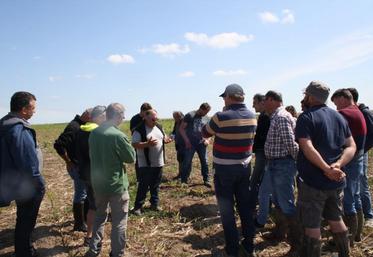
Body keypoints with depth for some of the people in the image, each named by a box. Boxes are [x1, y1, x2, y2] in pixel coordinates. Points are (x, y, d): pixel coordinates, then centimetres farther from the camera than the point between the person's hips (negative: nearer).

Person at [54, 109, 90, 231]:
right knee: (80, 194, 0)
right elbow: (58, 144, -28)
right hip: (76, 166, -10)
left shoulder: (81, 126, 9)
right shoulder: (74, 127, -20)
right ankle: (79, 224, 12)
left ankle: (85, 217, 37)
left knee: (86, 192, 21)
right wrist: (68, 162, -19)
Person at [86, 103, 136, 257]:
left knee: (99, 215, 24)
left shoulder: (94, 133, -2)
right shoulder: (118, 135, -22)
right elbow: (131, 158, -9)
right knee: (119, 222, 9)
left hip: (98, 183, 7)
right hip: (116, 184, -6)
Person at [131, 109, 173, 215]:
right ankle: (138, 206, 12)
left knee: (155, 185, 16)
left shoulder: (159, 127, 8)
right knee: (143, 186, 0)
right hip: (145, 164, -6)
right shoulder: (139, 130, -13)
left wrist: (167, 140, -5)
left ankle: (155, 203, 29)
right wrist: (147, 144, -31)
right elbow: (134, 144, -18)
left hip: (158, 163, 6)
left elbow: (163, 138, 19)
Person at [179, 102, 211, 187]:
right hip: (190, 144, -4)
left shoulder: (206, 119, 9)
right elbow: (181, 128, -3)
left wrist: (207, 139, -1)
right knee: (187, 162, 1)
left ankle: (206, 180, 21)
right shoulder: (190, 115, -4)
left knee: (204, 162, 7)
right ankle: (184, 181, 12)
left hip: (201, 144, 4)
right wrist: (186, 140, -10)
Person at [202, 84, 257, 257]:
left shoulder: (221, 117, -18)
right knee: (245, 207, 15)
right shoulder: (252, 116, -1)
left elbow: (205, 133, -3)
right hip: (245, 167, 5)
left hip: (224, 169, -5)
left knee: (227, 210, 7)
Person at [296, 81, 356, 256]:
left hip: (313, 181, -7)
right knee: (336, 220, 23)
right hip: (337, 181, 7)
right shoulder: (339, 117, 10)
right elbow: (351, 146, 4)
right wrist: (338, 165, -11)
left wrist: (328, 169, -25)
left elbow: (307, 148, -26)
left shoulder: (306, 117, -12)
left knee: (312, 225, 4)